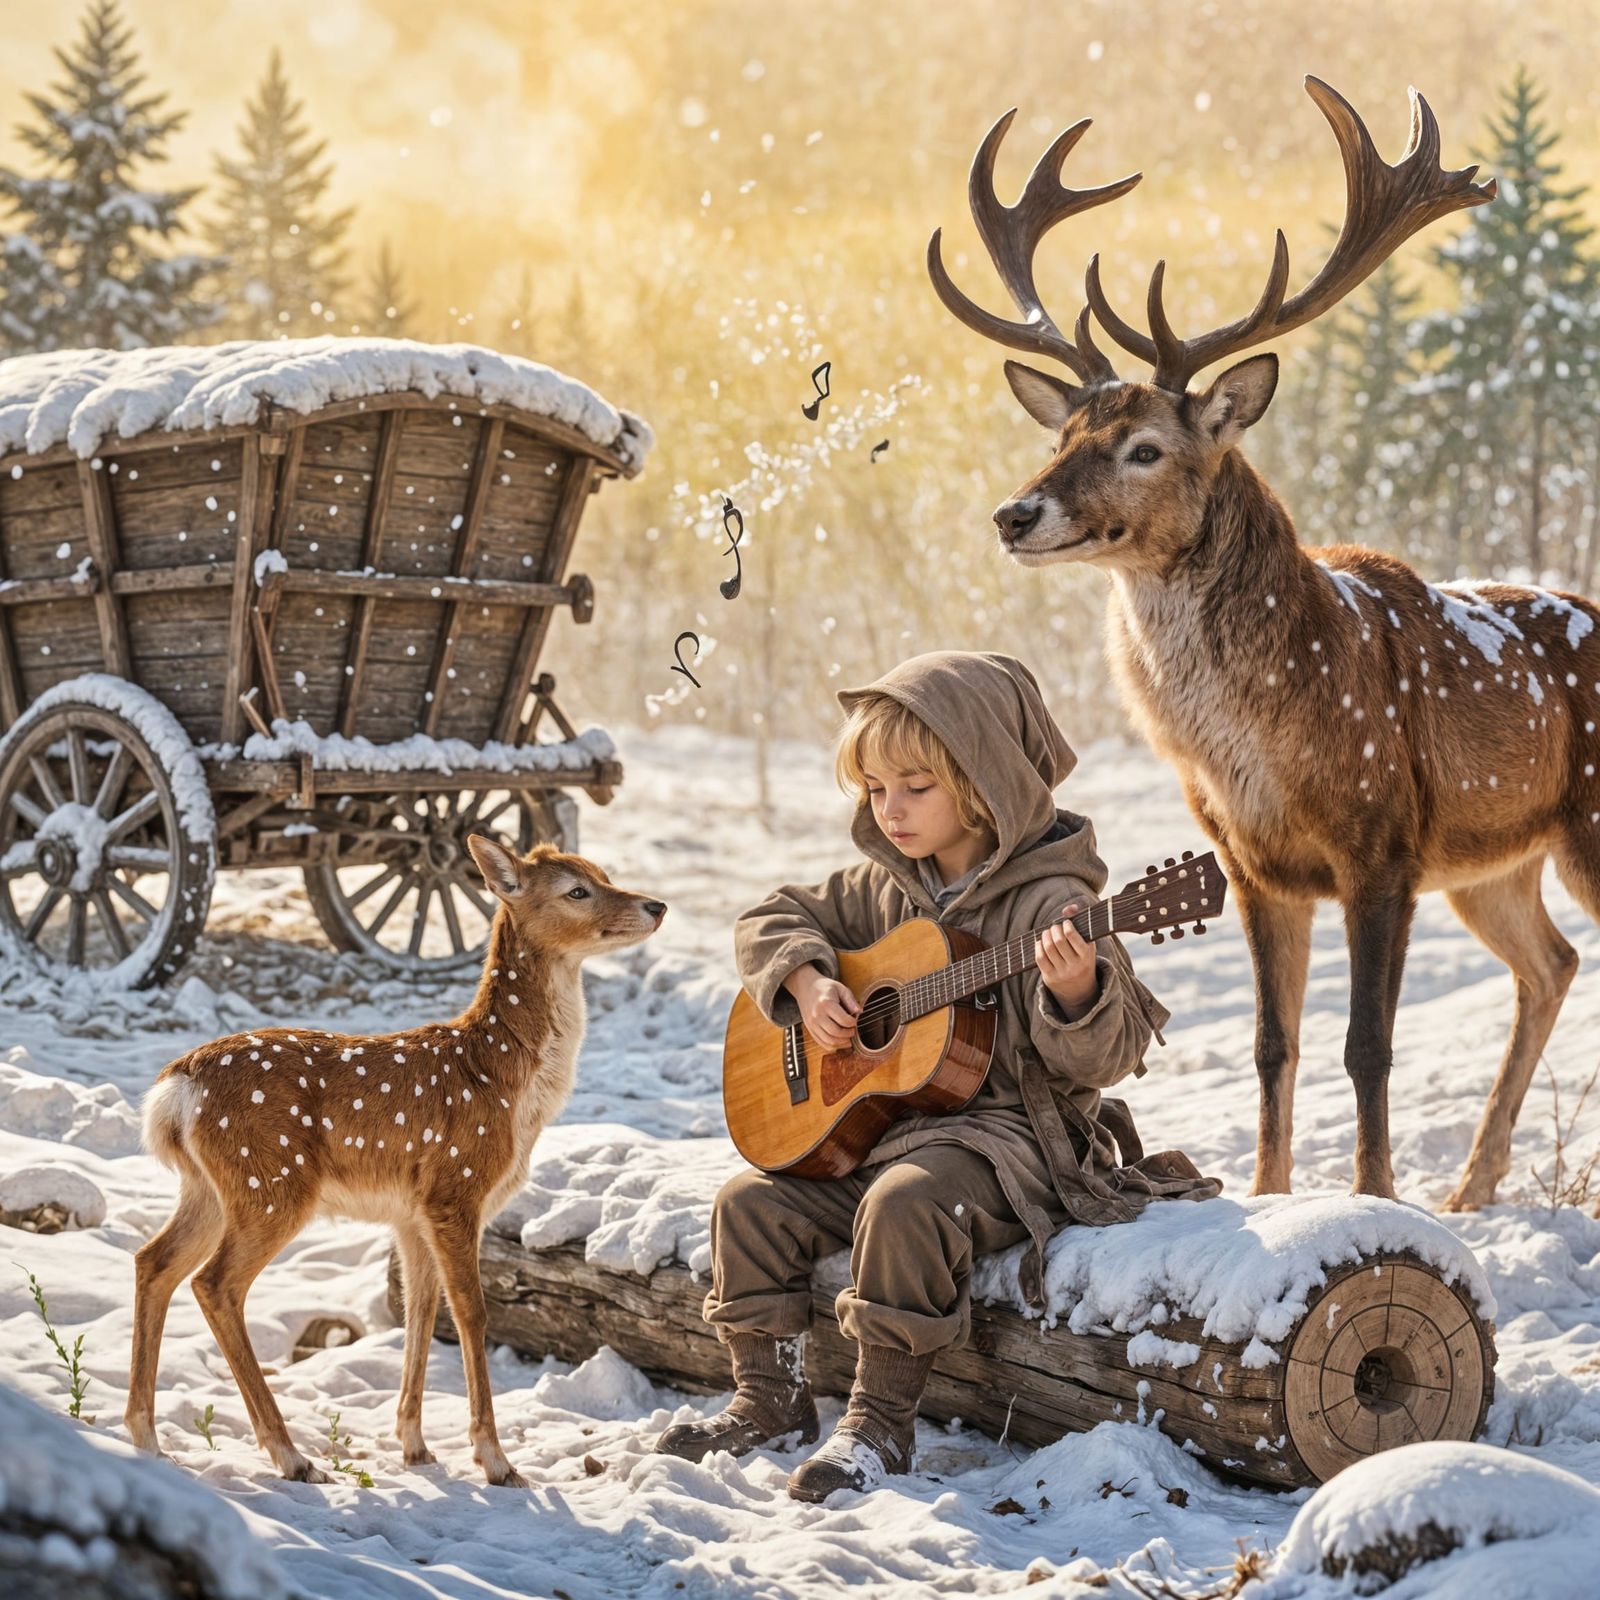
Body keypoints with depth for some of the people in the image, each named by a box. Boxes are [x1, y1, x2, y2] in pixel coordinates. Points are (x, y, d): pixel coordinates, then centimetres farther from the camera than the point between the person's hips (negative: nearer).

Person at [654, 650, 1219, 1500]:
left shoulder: (1049, 903, -12)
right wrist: (807, 983, -1)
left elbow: (1104, 1056, -17)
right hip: (874, 1122, 8)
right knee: (752, 1201, -5)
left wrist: (1078, 992, -39)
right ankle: (771, 1399, 9)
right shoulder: (882, 888, 9)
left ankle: (881, 1422, -21)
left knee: (904, 1203, -34)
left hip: (1008, 1129, -8)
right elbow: (772, 920, 20)